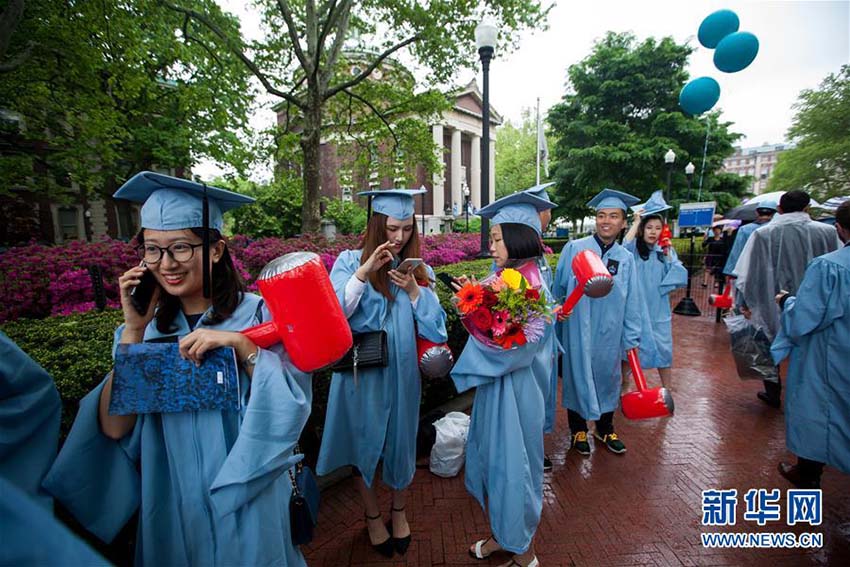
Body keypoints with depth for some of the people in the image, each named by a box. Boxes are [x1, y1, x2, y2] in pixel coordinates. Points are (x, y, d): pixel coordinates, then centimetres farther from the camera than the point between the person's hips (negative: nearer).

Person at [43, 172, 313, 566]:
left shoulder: (256, 314, -13)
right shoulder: (149, 326, -2)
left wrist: (240, 343, -30)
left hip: (245, 500, -3)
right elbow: (114, 428, -10)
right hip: (171, 503, 3)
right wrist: (133, 330, -17)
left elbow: (291, 409, -18)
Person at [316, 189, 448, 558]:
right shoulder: (351, 261, -6)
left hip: (401, 371, 2)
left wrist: (414, 290, -18)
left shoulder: (418, 269, 2)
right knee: (365, 441, 14)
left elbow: (433, 324, -2)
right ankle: (372, 515, 40)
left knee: (401, 440, 15)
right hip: (361, 371, -2)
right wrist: (366, 271, -26)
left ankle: (399, 511, 43)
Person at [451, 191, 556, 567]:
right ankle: (504, 535, 45)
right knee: (496, 460, 22)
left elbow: (505, 345, -26)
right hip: (498, 384, 9)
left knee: (512, 464, 10)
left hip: (514, 391, -9)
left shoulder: (529, 286, -24)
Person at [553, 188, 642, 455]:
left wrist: (631, 339, 3)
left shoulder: (626, 258, 2)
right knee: (578, 377, 10)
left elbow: (631, 302, 3)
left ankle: (605, 429, 38)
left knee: (607, 377, 16)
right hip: (577, 330, -2)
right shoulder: (574, 249, -7)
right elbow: (558, 288, -1)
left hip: (610, 333, 3)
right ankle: (578, 429, 30)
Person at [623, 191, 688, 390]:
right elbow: (624, 246, -26)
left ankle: (667, 389, 23)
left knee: (662, 348, 8)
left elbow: (678, 275, -3)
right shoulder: (635, 248, -2)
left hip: (658, 307, 3)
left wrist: (668, 253, -11)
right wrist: (637, 221, -18)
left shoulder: (666, 251, 6)